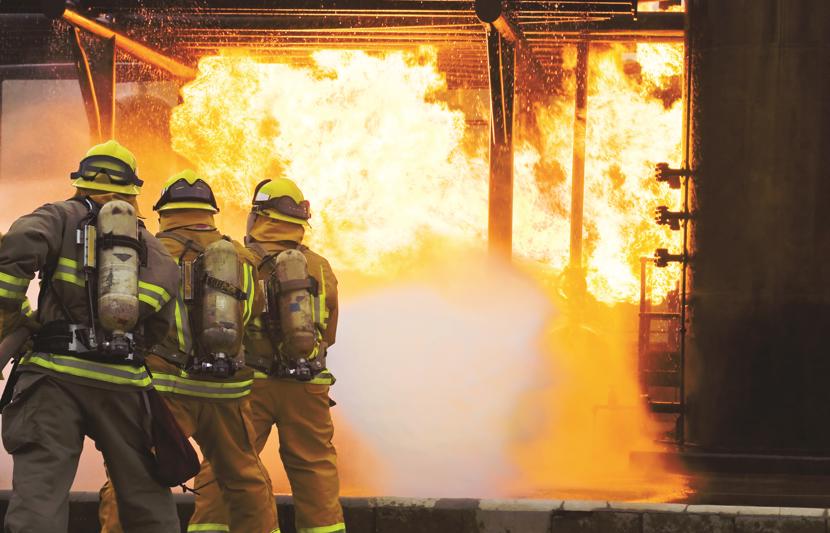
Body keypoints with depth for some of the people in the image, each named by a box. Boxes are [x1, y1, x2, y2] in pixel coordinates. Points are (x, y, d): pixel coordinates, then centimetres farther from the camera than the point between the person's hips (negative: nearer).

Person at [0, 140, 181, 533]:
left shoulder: (61, 216, 11)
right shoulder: (146, 241, 20)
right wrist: (140, 345, 12)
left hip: (57, 371, -3)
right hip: (125, 381, 3)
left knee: (39, 490, -12)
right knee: (145, 497, 14)